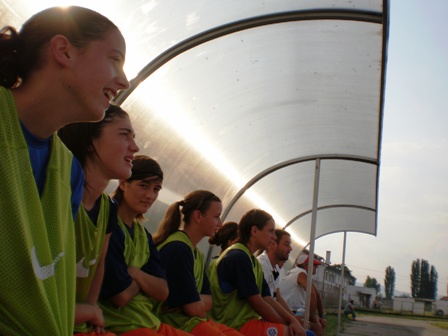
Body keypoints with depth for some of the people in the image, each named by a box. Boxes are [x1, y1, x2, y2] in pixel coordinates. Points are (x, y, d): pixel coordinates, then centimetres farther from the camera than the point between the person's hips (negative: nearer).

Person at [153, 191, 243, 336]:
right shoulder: (177, 248, -18)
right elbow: (194, 308, -19)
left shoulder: (197, 254, 13)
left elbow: (208, 301, 9)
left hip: (194, 321, 10)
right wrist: (200, 303, 1)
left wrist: (197, 300, -10)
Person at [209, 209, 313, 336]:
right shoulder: (238, 257, -16)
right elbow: (258, 304, -16)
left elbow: (268, 300, 10)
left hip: (247, 321, 10)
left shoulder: (254, 262, 16)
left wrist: (292, 320, -5)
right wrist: (287, 324, -6)